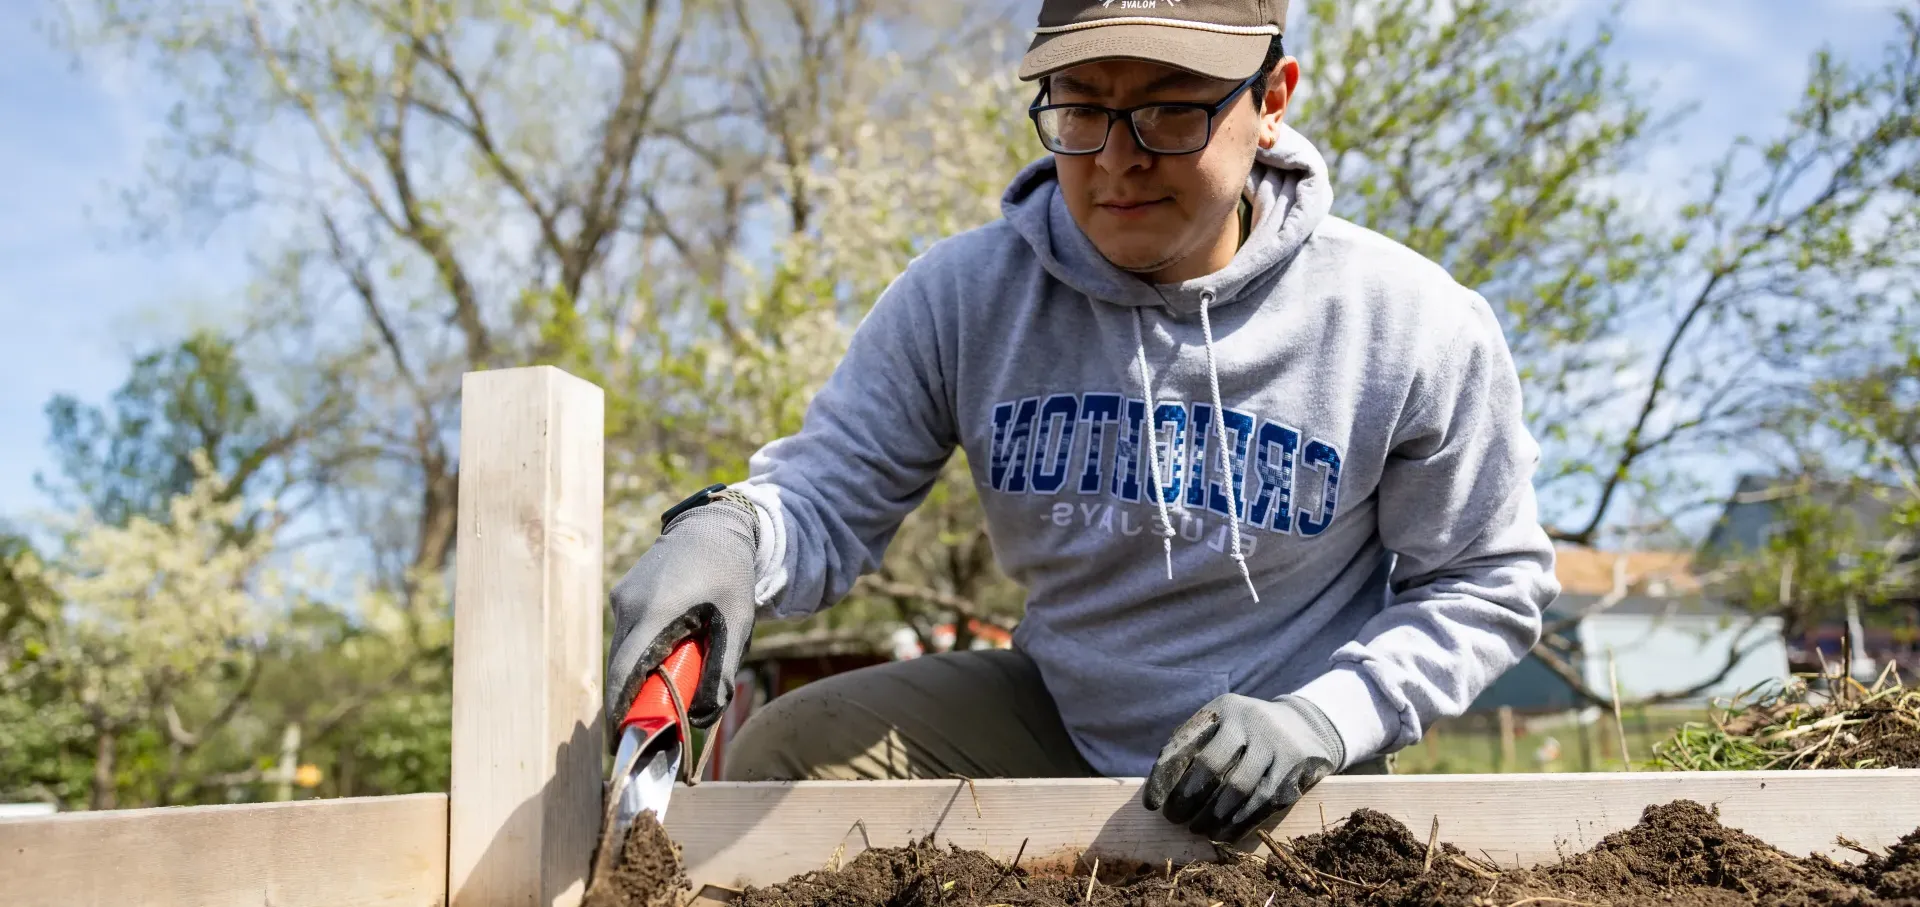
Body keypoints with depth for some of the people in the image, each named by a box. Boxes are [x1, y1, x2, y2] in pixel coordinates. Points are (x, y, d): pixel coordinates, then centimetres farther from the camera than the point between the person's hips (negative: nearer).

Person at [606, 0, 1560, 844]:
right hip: (1051, 718, 2)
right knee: (779, 755, -13)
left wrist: (1320, 719, -21)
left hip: (1278, 782, -2)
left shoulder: (1417, 330, -17)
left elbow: (1488, 583, -6)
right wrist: (731, 532, -37)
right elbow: (828, 494, -12)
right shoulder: (962, 295, -12)